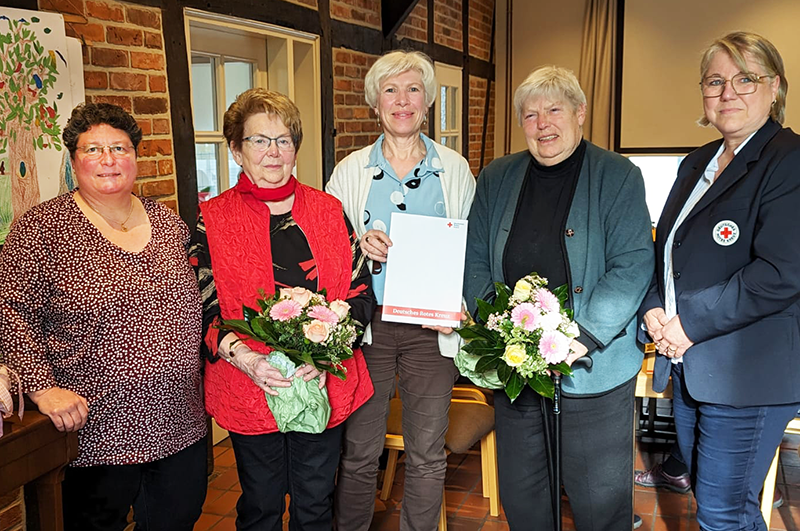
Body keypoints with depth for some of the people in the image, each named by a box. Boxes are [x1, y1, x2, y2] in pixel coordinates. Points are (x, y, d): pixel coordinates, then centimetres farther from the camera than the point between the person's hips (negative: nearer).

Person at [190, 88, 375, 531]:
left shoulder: (329, 211, 4)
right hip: (250, 390, -2)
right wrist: (243, 356, -21)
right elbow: (201, 311, -4)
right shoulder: (212, 221, -2)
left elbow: (361, 294, 2)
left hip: (325, 385, 2)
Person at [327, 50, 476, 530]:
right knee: (358, 452, 7)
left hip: (430, 326, 0)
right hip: (366, 323, 0)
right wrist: (359, 246, -13)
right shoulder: (351, 170, 6)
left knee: (427, 456, 9)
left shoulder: (455, 169, 6)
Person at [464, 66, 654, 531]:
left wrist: (582, 338, -20)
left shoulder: (619, 177, -2)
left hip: (593, 370, -3)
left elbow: (633, 266, -10)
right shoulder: (496, 179, 9)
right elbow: (474, 262, 7)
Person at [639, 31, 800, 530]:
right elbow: (667, 251, 18)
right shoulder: (697, 164, 13)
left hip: (747, 374, -8)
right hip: (686, 367, 8)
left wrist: (691, 323, -18)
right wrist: (655, 308, 0)